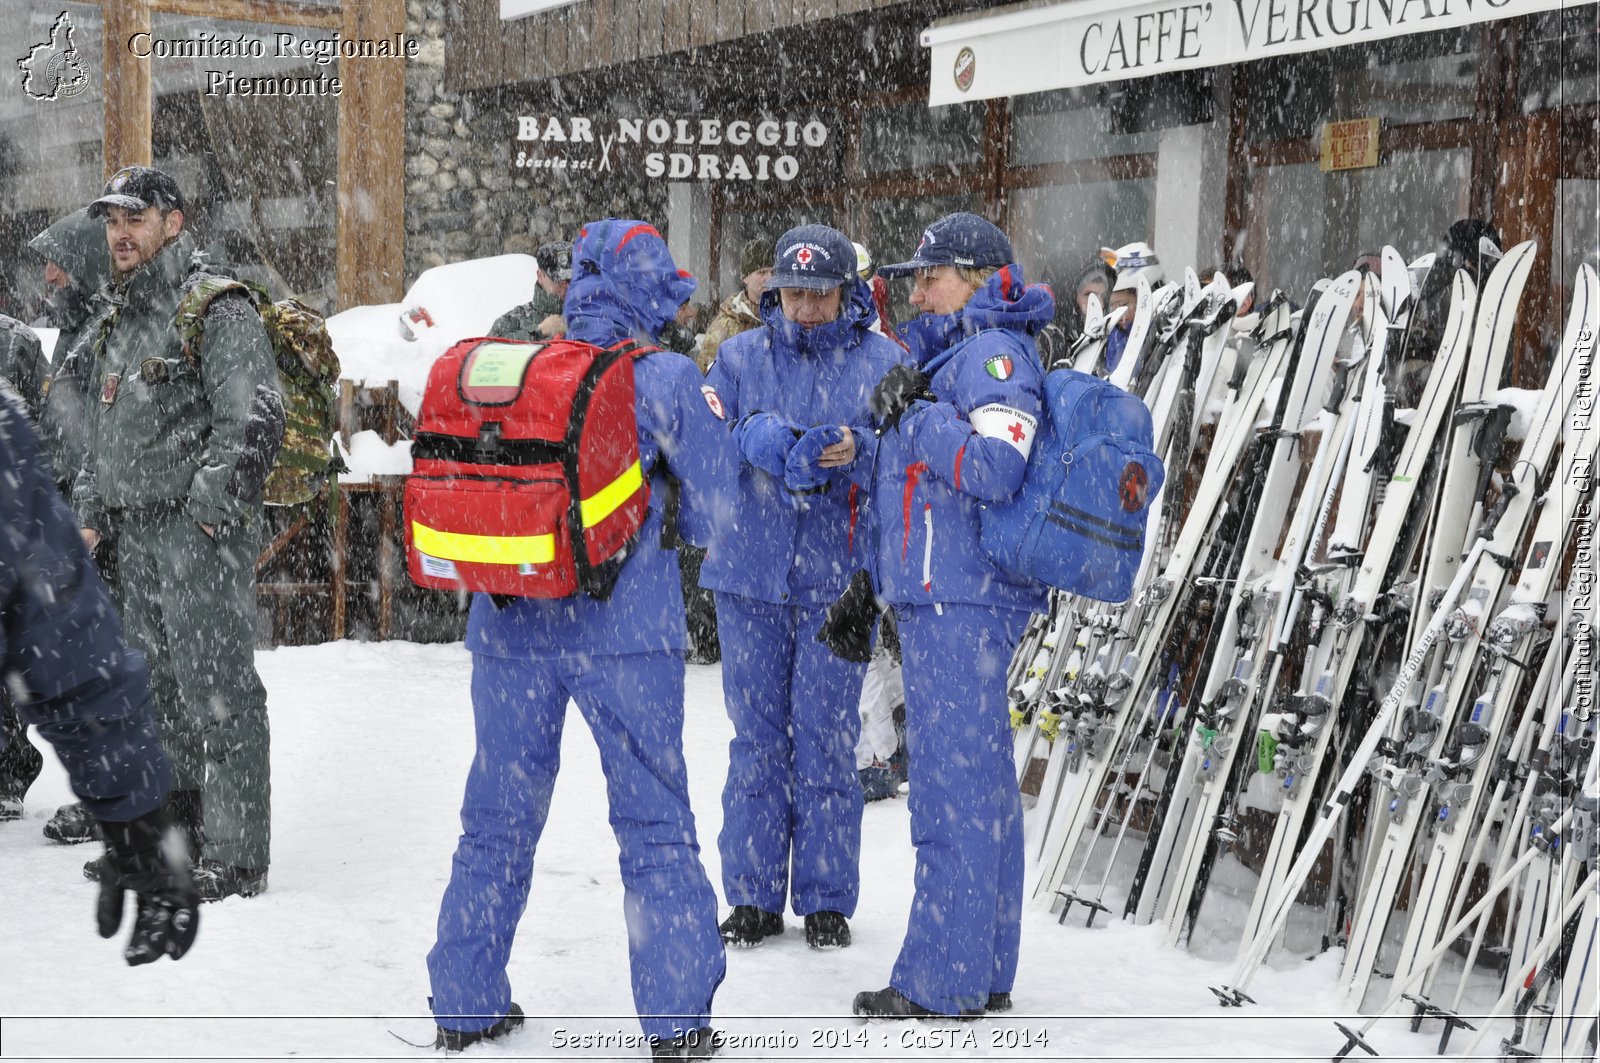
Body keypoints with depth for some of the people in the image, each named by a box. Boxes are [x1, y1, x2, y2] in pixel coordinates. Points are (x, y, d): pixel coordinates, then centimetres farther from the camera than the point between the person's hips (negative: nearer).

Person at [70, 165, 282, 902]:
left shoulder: (217, 309, -9)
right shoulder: (116, 321, 19)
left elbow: (254, 419, -17)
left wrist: (211, 506, -18)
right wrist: (92, 511, 19)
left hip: (202, 529, -9)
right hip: (136, 535, 9)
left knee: (217, 690, -7)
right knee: (156, 689, 15)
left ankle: (235, 855, -3)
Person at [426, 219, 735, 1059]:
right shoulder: (665, 379, -6)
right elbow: (713, 509, 0)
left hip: (508, 629, 3)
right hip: (624, 631, -3)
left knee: (496, 816, 16)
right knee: (655, 824, 7)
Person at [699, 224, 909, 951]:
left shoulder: (883, 363, 2)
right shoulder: (740, 358, 7)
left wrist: (858, 452, -24)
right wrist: (769, 444, -19)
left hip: (836, 577, -2)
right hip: (750, 572, 2)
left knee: (826, 737, 3)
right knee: (757, 735, 7)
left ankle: (827, 899, 14)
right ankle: (753, 896, 17)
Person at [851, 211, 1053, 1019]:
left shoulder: (993, 352, -11)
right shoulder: (950, 353, 20)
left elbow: (995, 468, -25)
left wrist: (917, 410, -18)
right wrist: (878, 587, 22)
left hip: (962, 602, -10)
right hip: (941, 597, 10)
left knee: (954, 784, -7)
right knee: (982, 782, 13)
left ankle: (940, 982, -2)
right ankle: (984, 972, 20)